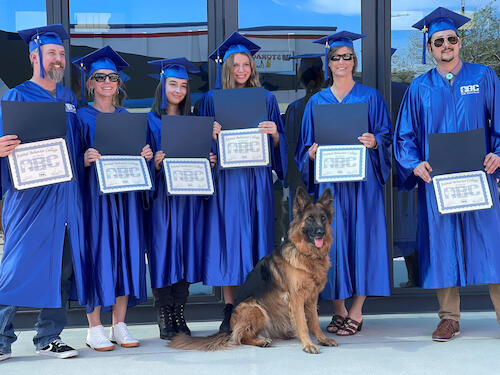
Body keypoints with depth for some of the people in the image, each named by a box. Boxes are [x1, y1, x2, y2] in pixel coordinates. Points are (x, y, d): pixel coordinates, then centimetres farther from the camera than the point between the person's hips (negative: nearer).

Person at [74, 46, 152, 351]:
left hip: (125, 194, 4)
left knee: (125, 254, 3)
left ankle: (120, 325, 11)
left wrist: (146, 155, -5)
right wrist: (85, 160, -24)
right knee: (98, 254, -6)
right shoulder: (82, 117, 2)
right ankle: (94, 328, 3)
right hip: (95, 194, -4)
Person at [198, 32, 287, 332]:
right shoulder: (212, 99, 7)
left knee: (256, 237, 0)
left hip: (256, 180, 1)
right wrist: (211, 135, -14)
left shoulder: (266, 99, 10)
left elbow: (279, 145, 9)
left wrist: (274, 133, -12)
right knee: (227, 237, -2)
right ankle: (230, 309, 6)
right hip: (225, 179, 0)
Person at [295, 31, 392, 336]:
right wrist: (312, 152, -10)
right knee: (332, 239, -1)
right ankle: (339, 309, 10)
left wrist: (374, 141, -16)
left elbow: (387, 135, 4)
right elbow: (305, 145, 12)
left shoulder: (371, 97, 7)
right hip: (329, 180, 2)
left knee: (361, 237, -4)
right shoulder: (316, 102, 12)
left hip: (362, 179, -1)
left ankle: (356, 312, 4)